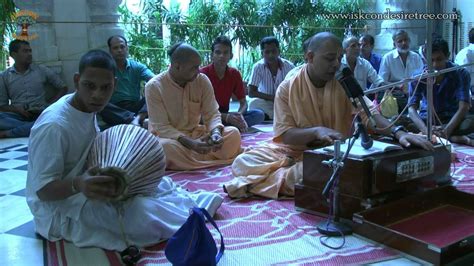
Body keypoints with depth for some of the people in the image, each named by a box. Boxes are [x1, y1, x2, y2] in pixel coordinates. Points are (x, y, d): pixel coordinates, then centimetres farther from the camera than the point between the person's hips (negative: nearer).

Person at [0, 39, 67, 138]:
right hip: (17, 116, 0)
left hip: (40, 114, 0)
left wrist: (49, 104, 1)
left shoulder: (42, 70, 10)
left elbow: (63, 88, 16)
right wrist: (16, 109, -10)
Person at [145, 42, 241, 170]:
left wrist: (216, 132, -28)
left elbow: (212, 114, -3)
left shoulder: (202, 80, -4)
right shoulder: (154, 86, -14)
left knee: (233, 133, -19)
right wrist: (190, 143, -33)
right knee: (165, 146, -39)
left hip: (196, 134, 4)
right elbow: (161, 127, -17)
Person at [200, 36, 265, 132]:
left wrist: (239, 115, -21)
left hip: (226, 115, 5)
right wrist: (225, 117, -30)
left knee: (259, 114, -16)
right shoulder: (203, 74, -12)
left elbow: (243, 102, 4)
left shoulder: (235, 74, 2)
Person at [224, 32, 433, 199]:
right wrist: (316, 131, -31)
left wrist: (398, 133, -32)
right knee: (242, 162, -20)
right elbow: (285, 135, -12)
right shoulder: (287, 87, -7)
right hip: (294, 150, -1)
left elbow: (369, 114, -12)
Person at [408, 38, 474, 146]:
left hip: (452, 119, -1)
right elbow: (412, 108, -19)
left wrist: (448, 129, -39)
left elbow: (463, 107, -20)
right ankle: (454, 138, -32)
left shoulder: (461, 74, -11)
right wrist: (425, 129, -38)